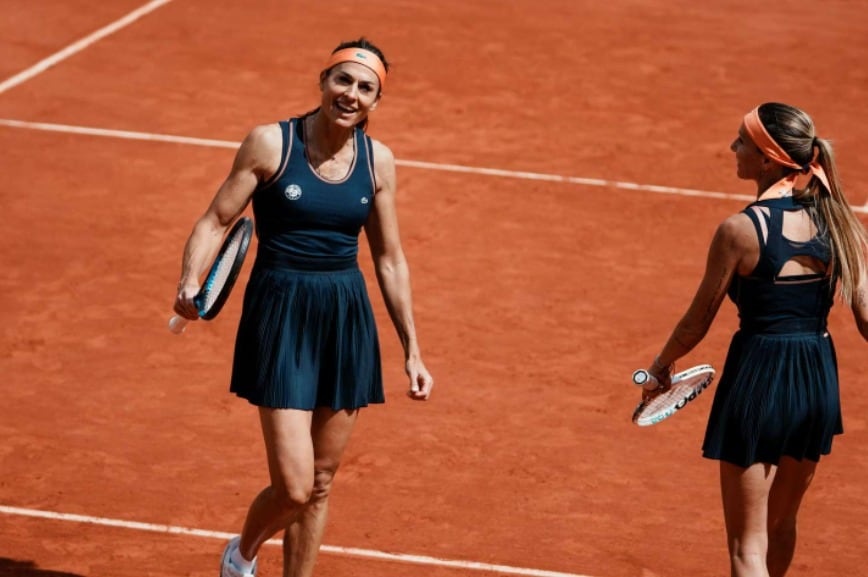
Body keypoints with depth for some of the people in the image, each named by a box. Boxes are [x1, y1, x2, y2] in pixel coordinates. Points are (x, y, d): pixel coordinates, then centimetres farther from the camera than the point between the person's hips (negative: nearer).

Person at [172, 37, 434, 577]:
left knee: (320, 483, 10)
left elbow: (391, 261, 11)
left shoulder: (378, 160, 3)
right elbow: (215, 222, -5)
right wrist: (191, 281, -24)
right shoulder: (270, 143, -8)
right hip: (281, 315, -4)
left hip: (348, 320, 4)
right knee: (293, 487, -10)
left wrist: (412, 351, 11)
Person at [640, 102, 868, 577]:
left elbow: (698, 321, -6)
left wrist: (662, 365, 12)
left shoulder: (741, 230, -15)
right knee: (780, 526, 26)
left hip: (757, 380, -5)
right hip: (819, 380, 5)